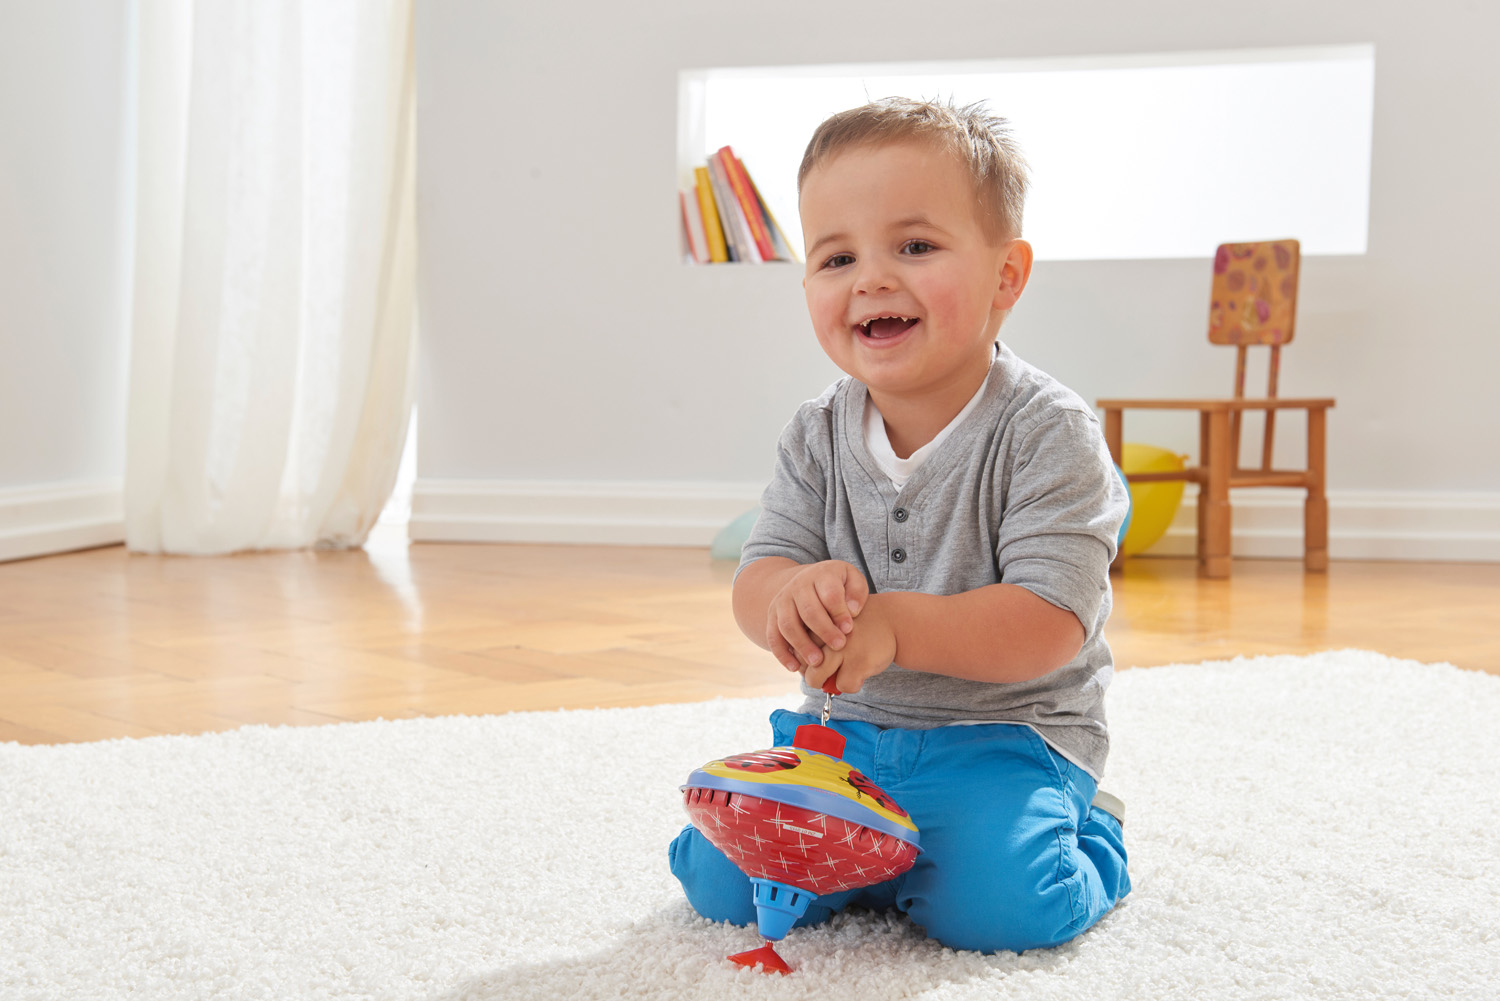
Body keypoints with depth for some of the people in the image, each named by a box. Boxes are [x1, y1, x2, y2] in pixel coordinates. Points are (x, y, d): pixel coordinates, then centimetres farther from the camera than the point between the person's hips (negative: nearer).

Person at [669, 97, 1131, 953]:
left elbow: (1049, 624, -22)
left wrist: (895, 626, -35)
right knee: (724, 881, -10)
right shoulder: (819, 439, 1)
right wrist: (791, 597, -28)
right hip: (844, 725, 4)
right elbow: (757, 575, -2)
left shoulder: (1048, 433, -15)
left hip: (1003, 731, -4)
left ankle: (1081, 848, 8)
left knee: (991, 904, -27)